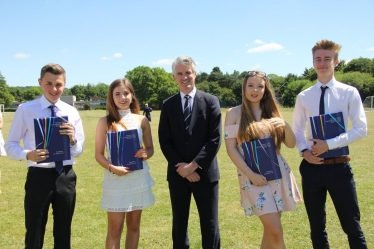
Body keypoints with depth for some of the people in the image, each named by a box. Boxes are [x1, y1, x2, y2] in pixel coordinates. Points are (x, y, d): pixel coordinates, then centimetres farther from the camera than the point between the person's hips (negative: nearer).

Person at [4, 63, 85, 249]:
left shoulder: (71, 112, 4)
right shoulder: (25, 110, -4)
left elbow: (78, 151, 6)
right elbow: (10, 146, -4)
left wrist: (72, 139, -16)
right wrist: (28, 155, -24)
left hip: (65, 177, 3)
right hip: (39, 177, -3)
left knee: (63, 234, 17)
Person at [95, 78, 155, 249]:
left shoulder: (142, 120, 3)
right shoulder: (105, 122, -3)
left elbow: (150, 148, 10)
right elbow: (99, 154, -3)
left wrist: (145, 154, -13)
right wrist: (112, 167, -21)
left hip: (139, 178, 3)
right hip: (115, 179, -2)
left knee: (134, 225, 13)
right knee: (115, 229, 3)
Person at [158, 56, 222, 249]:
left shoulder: (210, 102, 0)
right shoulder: (168, 105, 6)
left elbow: (215, 139, -7)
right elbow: (164, 141, 1)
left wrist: (194, 165, -13)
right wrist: (182, 167, -10)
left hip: (205, 172, -2)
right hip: (178, 174, 2)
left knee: (209, 225, 7)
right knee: (179, 223, 12)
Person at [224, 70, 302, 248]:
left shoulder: (271, 112, 9)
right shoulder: (234, 113, -1)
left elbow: (291, 144, 8)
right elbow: (231, 149, -5)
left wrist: (285, 126, -12)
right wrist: (250, 174, -14)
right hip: (253, 177, -4)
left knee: (270, 229, 10)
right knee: (275, 231, -9)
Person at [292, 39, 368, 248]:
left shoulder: (349, 93, -3)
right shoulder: (304, 97, 4)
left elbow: (361, 129, -8)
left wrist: (329, 144, -18)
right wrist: (304, 151, -9)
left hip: (339, 167, -2)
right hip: (312, 166, 3)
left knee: (352, 225, 6)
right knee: (317, 228, 14)